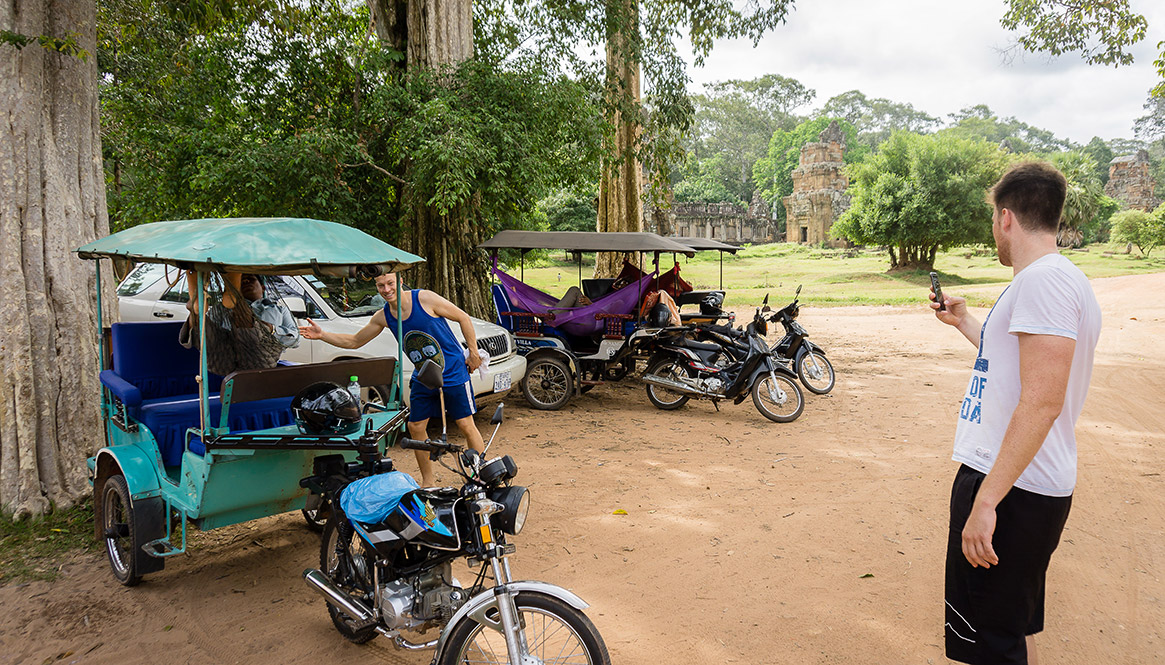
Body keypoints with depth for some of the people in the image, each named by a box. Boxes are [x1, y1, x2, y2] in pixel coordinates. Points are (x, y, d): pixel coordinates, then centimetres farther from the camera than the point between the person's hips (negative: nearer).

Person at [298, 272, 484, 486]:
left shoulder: (425, 299, -16)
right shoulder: (383, 317, -1)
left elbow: (463, 318, -8)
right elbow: (354, 341, 11)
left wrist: (473, 352, -8)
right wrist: (322, 335, 0)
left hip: (454, 373, -5)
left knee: (466, 426, -3)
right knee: (415, 428, 6)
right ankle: (427, 481, 23)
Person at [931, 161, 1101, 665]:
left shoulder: (1044, 280, -18)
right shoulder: (1063, 280, 17)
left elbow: (1042, 402, -26)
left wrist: (986, 499, -27)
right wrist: (964, 323, 38)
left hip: (1012, 490, -11)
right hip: (1021, 484, 11)